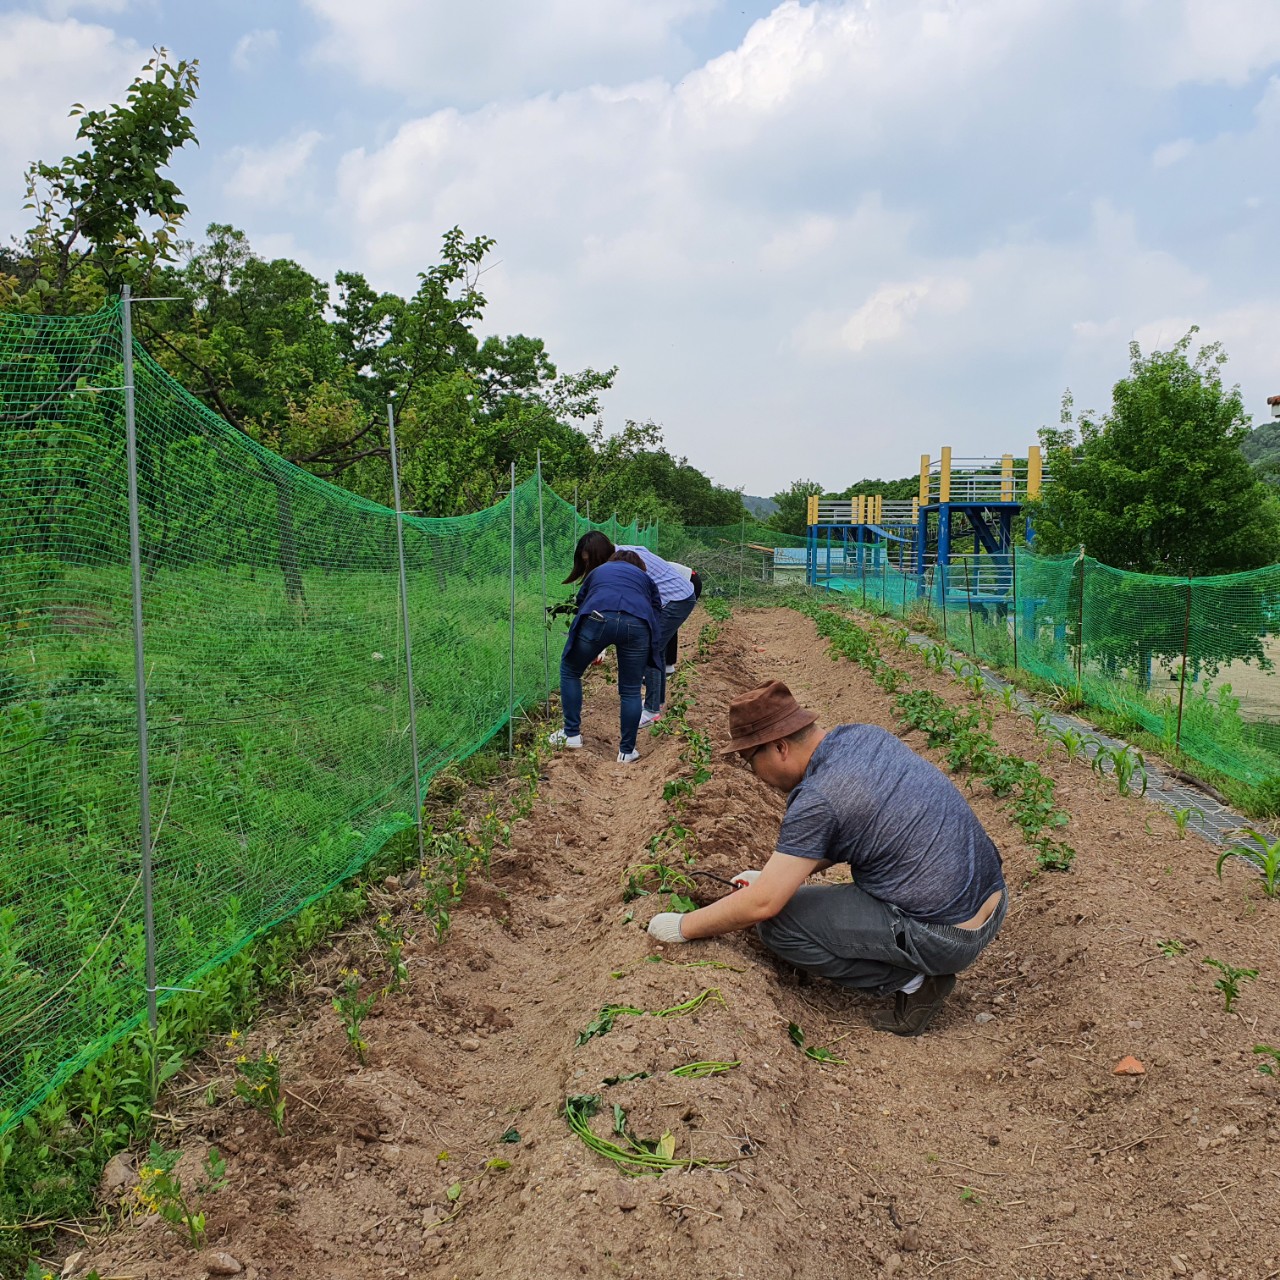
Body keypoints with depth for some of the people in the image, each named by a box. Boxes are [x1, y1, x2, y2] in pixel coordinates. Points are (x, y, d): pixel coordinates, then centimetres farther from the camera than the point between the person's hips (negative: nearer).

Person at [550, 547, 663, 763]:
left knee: (570, 671, 21)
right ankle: (627, 751, 19)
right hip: (637, 624, 1)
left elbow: (580, 601, 45)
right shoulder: (645, 578, 37)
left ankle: (572, 735, 23)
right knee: (630, 690, 14)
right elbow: (656, 610, 31)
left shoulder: (597, 571, 39)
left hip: (597, 618, 0)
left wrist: (591, 651, 57)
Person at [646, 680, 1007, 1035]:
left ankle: (909, 980, -1)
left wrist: (683, 927, -3)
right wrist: (774, 875, 19)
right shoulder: (863, 734, 4)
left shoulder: (816, 800, -20)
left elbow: (761, 904, -18)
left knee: (776, 922, -5)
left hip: (946, 938, -8)